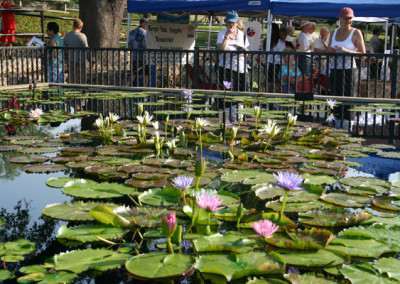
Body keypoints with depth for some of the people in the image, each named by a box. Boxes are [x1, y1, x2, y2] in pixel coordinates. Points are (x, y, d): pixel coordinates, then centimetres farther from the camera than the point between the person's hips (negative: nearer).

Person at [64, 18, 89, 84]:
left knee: (71, 79, 10)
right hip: (80, 61, -4)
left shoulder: (67, 35, 3)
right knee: (80, 80, 2)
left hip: (70, 61, 5)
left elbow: (65, 47, 13)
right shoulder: (82, 36, -12)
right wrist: (90, 60, -1)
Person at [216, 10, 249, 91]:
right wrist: (226, 36, -16)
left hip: (240, 68, 3)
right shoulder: (222, 33, 4)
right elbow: (221, 49, -12)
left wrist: (244, 51, -6)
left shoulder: (242, 34, 14)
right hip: (226, 67, -3)